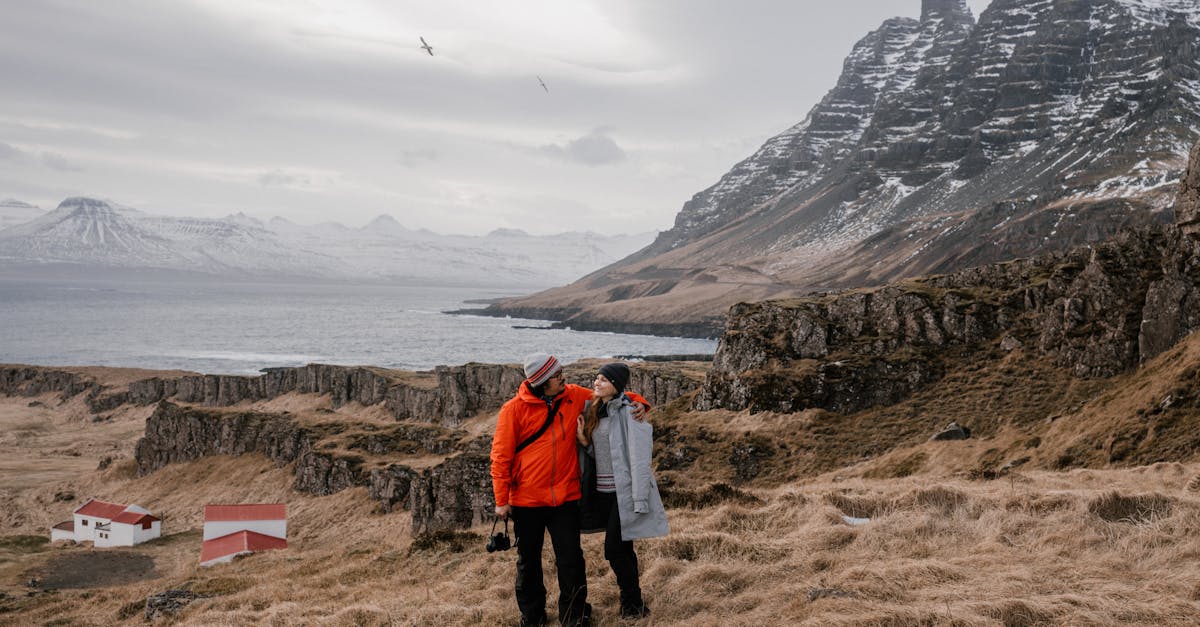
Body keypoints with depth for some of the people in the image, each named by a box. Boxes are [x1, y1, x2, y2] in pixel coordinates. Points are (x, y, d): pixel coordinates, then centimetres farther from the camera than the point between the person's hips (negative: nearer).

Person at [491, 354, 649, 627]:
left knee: (570, 559, 3)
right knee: (528, 561, 14)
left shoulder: (574, 396, -1)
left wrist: (637, 401, -5)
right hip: (526, 499, -1)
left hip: (565, 497, 2)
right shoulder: (514, 409, -10)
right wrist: (501, 500, -6)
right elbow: (501, 456, -6)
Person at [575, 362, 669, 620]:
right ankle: (633, 603, 27)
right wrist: (583, 440, -4)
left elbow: (639, 457, -17)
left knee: (614, 549, -8)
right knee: (622, 549, 14)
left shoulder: (628, 412, -14)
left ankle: (633, 605, 7)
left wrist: (639, 499, -20)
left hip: (623, 491, -7)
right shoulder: (594, 411, 10)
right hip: (602, 491, 7)